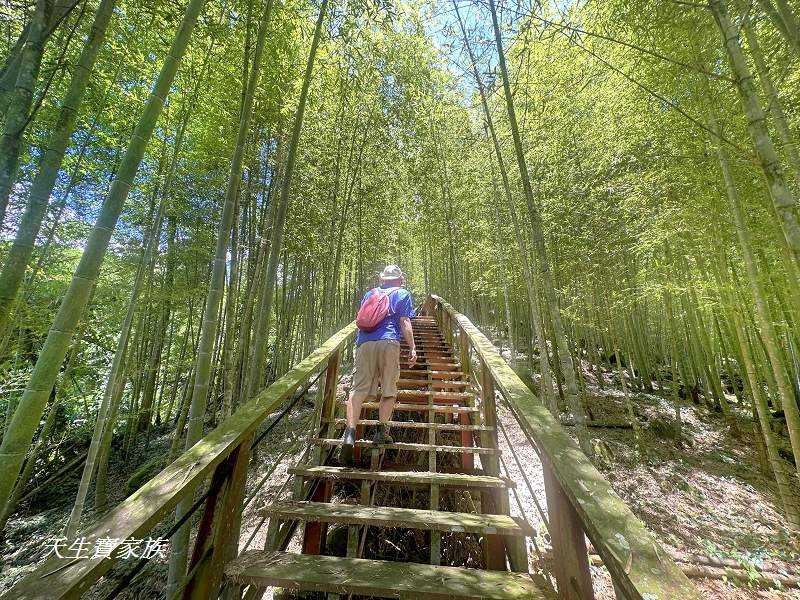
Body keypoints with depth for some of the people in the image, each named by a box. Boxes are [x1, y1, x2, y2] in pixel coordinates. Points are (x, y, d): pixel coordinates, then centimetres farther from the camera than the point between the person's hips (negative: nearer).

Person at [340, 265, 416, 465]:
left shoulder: (369, 294, 26)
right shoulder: (402, 294, 14)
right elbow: (404, 323, 3)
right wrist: (412, 348, 4)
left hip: (364, 342, 3)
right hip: (389, 343, -3)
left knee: (359, 388, 0)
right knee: (389, 390, 9)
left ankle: (350, 431, -10)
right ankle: (382, 432, 9)